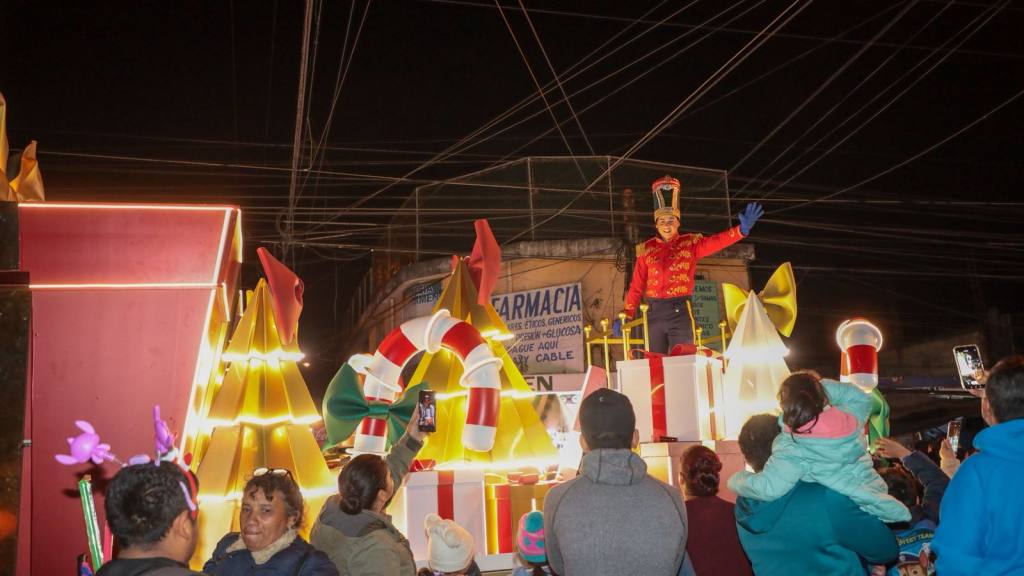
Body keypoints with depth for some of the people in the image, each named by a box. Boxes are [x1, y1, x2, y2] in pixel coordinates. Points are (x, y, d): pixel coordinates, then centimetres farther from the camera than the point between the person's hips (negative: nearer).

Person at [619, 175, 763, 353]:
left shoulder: (690, 244, 4)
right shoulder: (646, 249, 7)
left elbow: (717, 242, -13)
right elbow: (637, 286, 6)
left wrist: (743, 229, -30)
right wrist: (626, 315, 1)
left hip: (680, 311, -2)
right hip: (654, 312, 2)